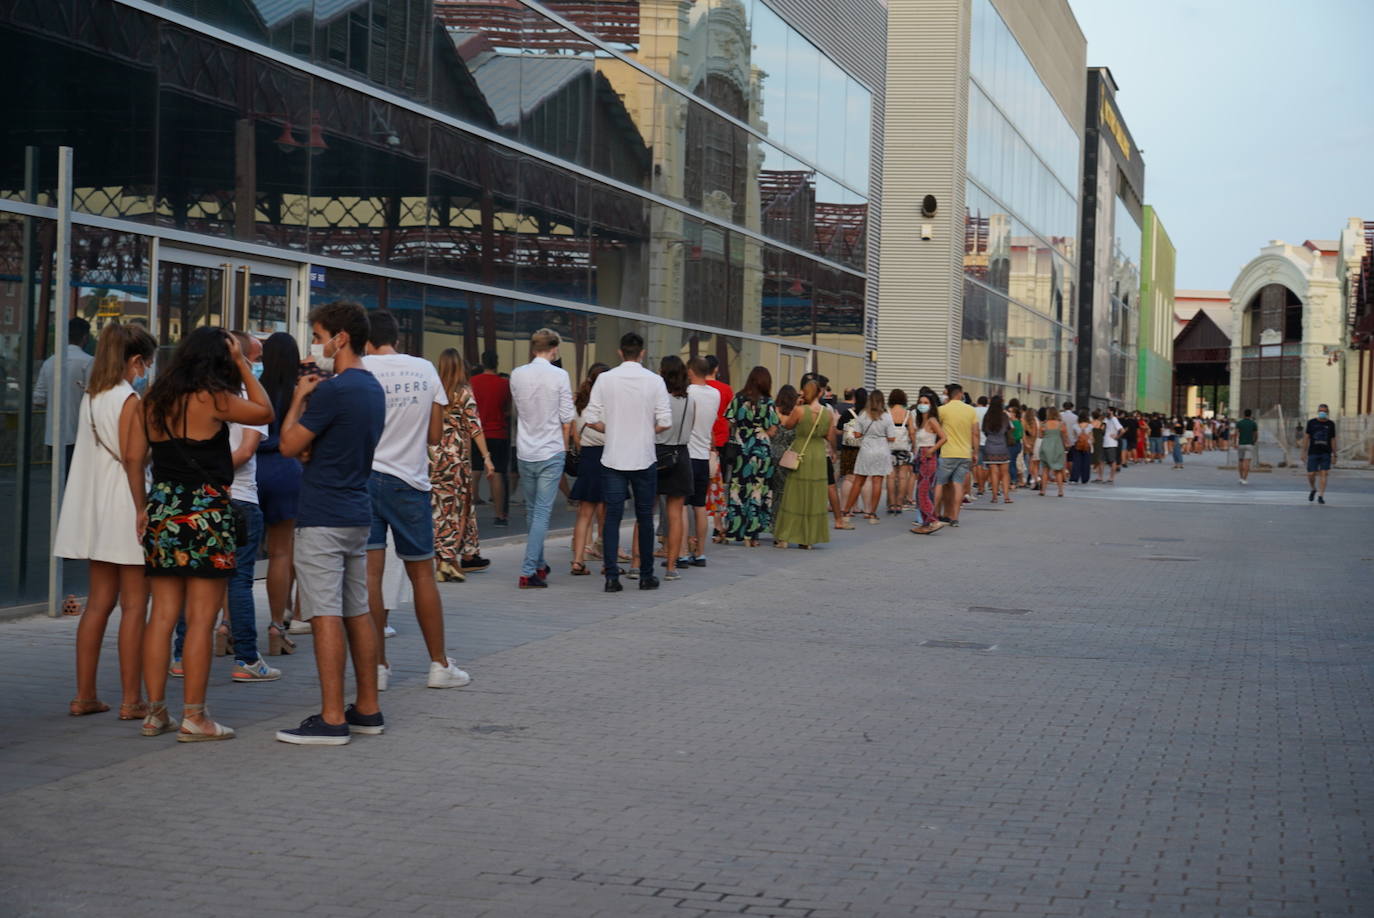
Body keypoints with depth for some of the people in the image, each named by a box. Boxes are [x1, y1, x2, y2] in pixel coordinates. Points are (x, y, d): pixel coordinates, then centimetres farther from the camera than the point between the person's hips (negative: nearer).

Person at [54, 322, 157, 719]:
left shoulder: (90, 398, 10)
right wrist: (144, 510, -15)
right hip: (125, 508, -8)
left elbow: (92, 454, 11)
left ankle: (85, 695, 14)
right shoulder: (130, 400, -13)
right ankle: (131, 700, 0)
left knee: (99, 602, 13)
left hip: (96, 508, 8)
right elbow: (131, 459, -17)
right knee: (134, 606, -2)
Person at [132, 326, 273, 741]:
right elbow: (265, 412, 3)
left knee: (163, 614, 9)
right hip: (205, 510, -6)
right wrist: (243, 364, 5)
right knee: (201, 618, -2)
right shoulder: (212, 399, -10)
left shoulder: (155, 399, 9)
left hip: (162, 508, 6)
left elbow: (134, 458, 11)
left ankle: (155, 711, 12)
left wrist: (143, 506, 18)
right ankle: (193, 717, 0)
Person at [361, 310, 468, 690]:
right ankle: (440, 665, 16)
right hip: (410, 478, 2)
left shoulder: (359, 369, -4)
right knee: (422, 573, 12)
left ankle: (378, 666, 1)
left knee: (370, 572, -1)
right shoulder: (426, 369, 4)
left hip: (365, 476, -2)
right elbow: (435, 435, 8)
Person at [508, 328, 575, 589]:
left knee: (533, 511, 18)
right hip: (551, 452, -4)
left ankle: (538, 565, 28)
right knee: (542, 513, -2)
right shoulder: (559, 376, -10)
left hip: (524, 453, 4)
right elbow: (567, 420, -7)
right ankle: (528, 572, -9)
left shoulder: (517, 375, 0)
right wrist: (564, 447, 7)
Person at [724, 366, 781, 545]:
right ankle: (751, 535, 5)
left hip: (739, 450, 1)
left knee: (736, 489, 8)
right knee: (757, 491, 5)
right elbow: (771, 431, -6)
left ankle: (732, 529, 9)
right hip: (761, 452, -1)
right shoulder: (768, 403, -3)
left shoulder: (738, 399, 0)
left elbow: (729, 424, -2)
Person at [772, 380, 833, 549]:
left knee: (793, 496, 6)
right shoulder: (828, 414, -3)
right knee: (813, 497, 10)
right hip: (819, 456, 2)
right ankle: (808, 539, 11)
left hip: (800, 454, -2)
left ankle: (784, 537, 5)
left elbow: (788, 425, 4)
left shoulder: (799, 410, -13)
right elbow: (828, 437, 5)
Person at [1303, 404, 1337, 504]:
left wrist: (1334, 454, 6)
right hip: (1313, 453, 0)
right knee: (1311, 474, -2)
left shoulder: (1331, 424, 5)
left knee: (1323, 474, -7)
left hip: (1326, 453, 0)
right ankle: (1313, 490, 28)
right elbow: (1306, 437, 3)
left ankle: (1320, 496, -4)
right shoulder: (1311, 423, 3)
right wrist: (1304, 452, -2)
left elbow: (1333, 439, 9)